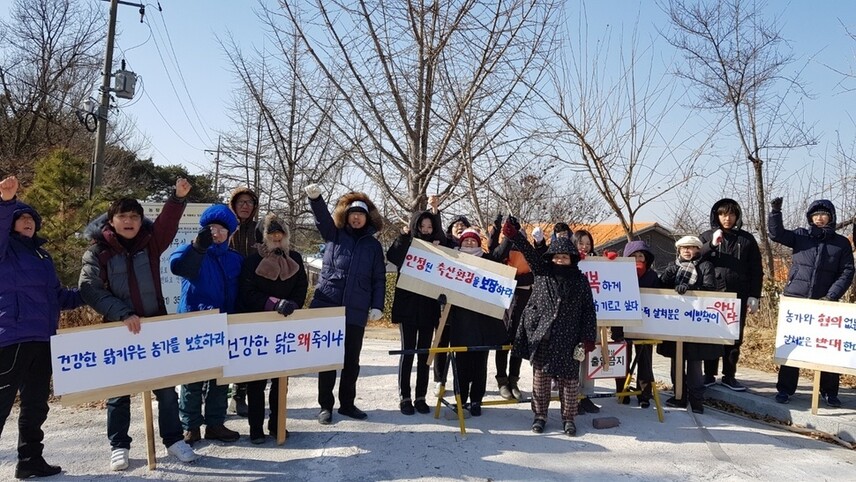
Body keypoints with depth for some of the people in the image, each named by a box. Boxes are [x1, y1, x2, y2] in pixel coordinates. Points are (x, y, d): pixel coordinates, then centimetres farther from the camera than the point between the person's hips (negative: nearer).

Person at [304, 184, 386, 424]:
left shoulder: (373, 245, 8)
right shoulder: (333, 234, 6)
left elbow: (379, 278, 7)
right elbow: (322, 216, -13)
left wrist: (377, 306, -3)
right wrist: (315, 197, -33)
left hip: (356, 311, 1)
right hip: (327, 305, -1)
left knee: (351, 360, 10)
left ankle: (347, 403, 24)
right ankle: (326, 405, 15)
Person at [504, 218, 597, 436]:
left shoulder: (580, 281, 4)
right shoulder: (542, 272, 7)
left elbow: (588, 312, 2)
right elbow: (529, 251, -3)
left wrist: (586, 341, -4)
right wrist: (513, 232, -17)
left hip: (568, 340, -1)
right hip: (542, 337, 1)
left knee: (569, 378, 5)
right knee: (540, 375, 7)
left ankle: (568, 418, 18)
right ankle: (540, 415, 20)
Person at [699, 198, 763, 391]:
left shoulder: (747, 239, 7)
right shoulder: (707, 236, 6)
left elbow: (756, 270, 6)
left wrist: (754, 296, -1)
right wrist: (712, 245, -17)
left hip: (738, 296, 1)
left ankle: (729, 376, 16)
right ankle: (709, 374, 12)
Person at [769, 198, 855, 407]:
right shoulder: (801, 235, 5)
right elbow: (776, 233, -7)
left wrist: (832, 296, -10)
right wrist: (775, 212, -22)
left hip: (824, 303, 0)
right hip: (795, 299, 0)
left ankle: (829, 391, 16)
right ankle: (785, 388, 10)